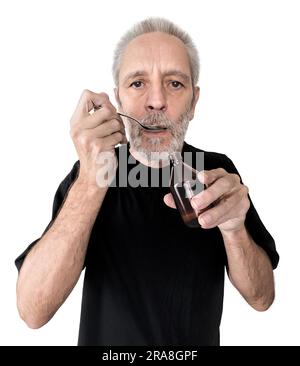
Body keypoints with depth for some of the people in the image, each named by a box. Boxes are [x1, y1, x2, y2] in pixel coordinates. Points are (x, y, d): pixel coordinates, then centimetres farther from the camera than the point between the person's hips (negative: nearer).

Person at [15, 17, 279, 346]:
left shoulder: (218, 170, -12)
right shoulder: (86, 173, -17)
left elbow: (261, 298, -12)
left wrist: (233, 227, -32)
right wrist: (91, 183, -36)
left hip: (199, 342, 2)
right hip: (109, 346, -1)